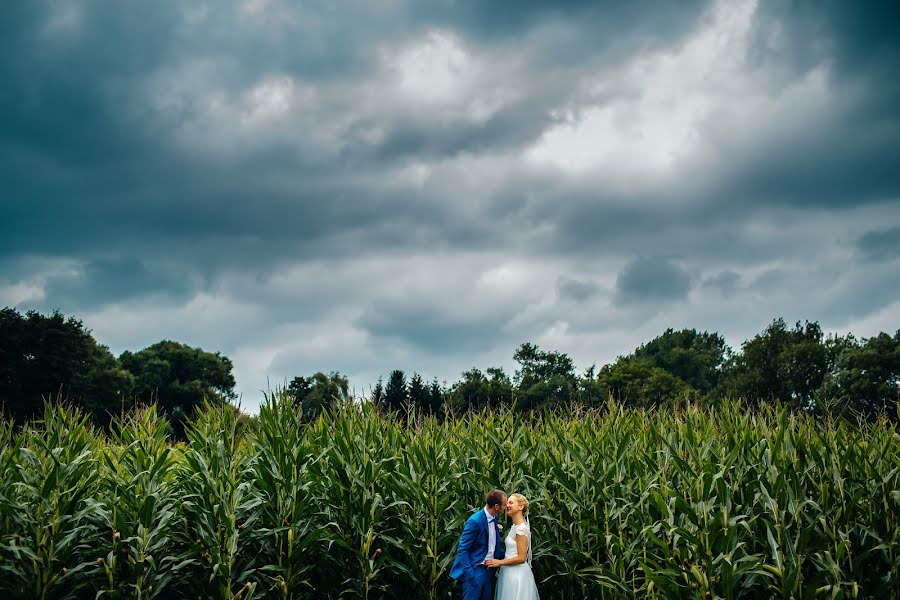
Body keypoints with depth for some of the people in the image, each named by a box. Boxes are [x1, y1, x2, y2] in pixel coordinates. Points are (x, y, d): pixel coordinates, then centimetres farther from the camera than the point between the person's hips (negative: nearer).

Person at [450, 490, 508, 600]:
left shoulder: (494, 519, 6)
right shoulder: (475, 521, -19)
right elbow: (462, 550, -17)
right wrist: (469, 574, -21)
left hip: (489, 570, 8)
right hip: (475, 570, -8)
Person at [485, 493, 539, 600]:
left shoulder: (521, 528, -17)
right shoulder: (514, 526, 11)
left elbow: (521, 558, -19)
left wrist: (499, 562, -14)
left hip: (516, 574, -9)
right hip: (510, 572, 9)